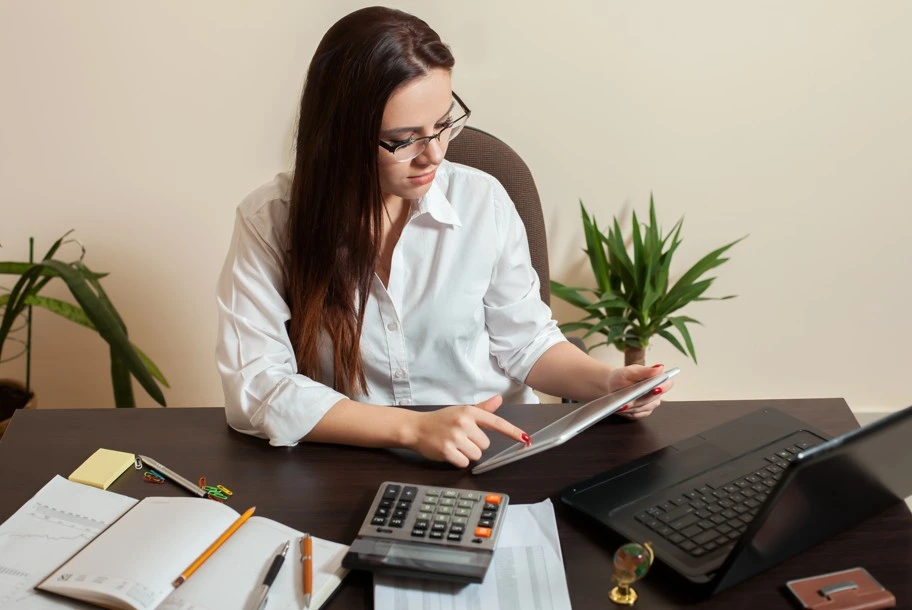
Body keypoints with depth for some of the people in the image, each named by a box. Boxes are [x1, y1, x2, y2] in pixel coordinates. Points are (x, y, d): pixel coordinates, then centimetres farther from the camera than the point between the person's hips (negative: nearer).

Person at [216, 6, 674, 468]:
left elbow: (524, 341, 6)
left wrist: (605, 382, -12)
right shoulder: (269, 219, -11)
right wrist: (412, 427, -26)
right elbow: (253, 386, -17)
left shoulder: (482, 201, -5)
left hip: (492, 455, 1)